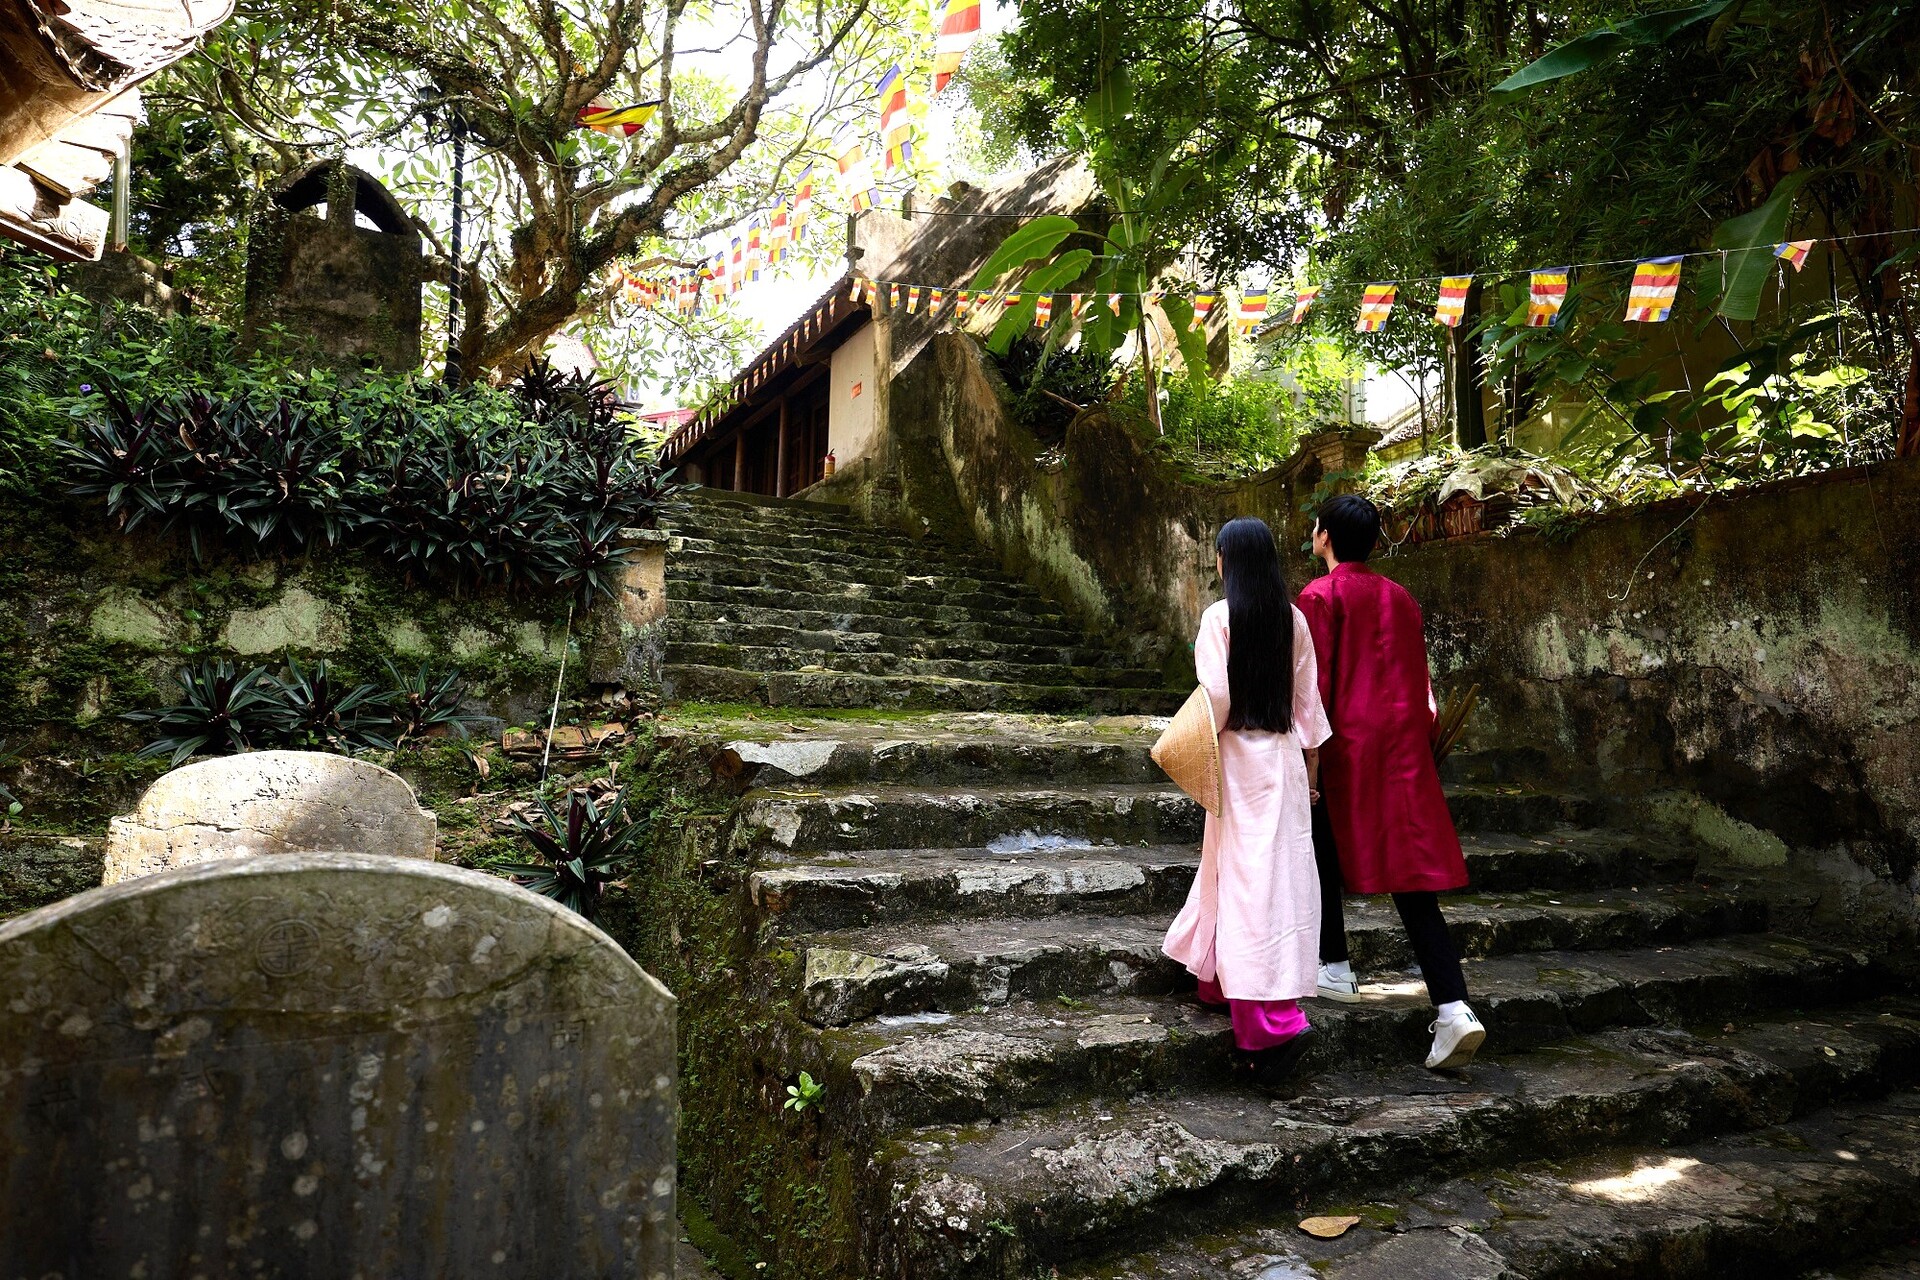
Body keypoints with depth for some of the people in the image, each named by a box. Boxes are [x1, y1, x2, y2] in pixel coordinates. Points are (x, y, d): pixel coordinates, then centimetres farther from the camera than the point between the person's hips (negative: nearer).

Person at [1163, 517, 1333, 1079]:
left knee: (1247, 878, -4)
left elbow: (1217, 695, -17)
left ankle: (1273, 1020, -9)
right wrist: (1311, 755, 16)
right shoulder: (1293, 617, 4)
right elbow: (1307, 694, 8)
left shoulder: (1220, 615, -12)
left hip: (1239, 757, -6)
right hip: (1284, 755, 6)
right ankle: (1223, 981, 32)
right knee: (1281, 869, 15)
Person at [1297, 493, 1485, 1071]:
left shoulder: (1320, 596, -6)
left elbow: (1316, 682, -11)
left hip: (1346, 743, -5)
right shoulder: (1400, 597, 12)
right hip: (1404, 748, 6)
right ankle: (1452, 1006, -2)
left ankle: (1333, 969, 23)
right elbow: (1420, 680, 13)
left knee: (1325, 854, 15)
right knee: (1410, 870, 4)